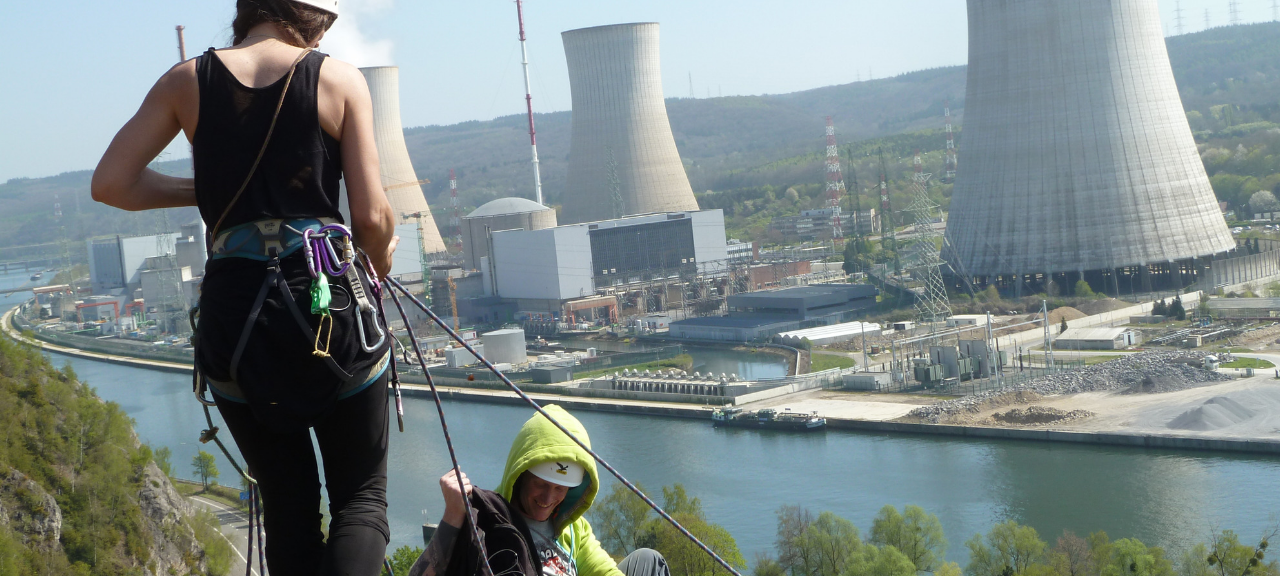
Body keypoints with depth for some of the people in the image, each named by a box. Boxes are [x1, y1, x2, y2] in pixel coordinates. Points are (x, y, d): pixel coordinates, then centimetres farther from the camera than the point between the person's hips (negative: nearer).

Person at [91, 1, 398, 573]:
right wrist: (379, 261, 19)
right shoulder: (339, 79, 1)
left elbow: (110, 185, 4)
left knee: (287, 504, 14)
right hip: (332, 303, -2)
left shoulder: (188, 79, 7)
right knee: (361, 497, 7)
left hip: (231, 310, 3)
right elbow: (372, 216, -2)